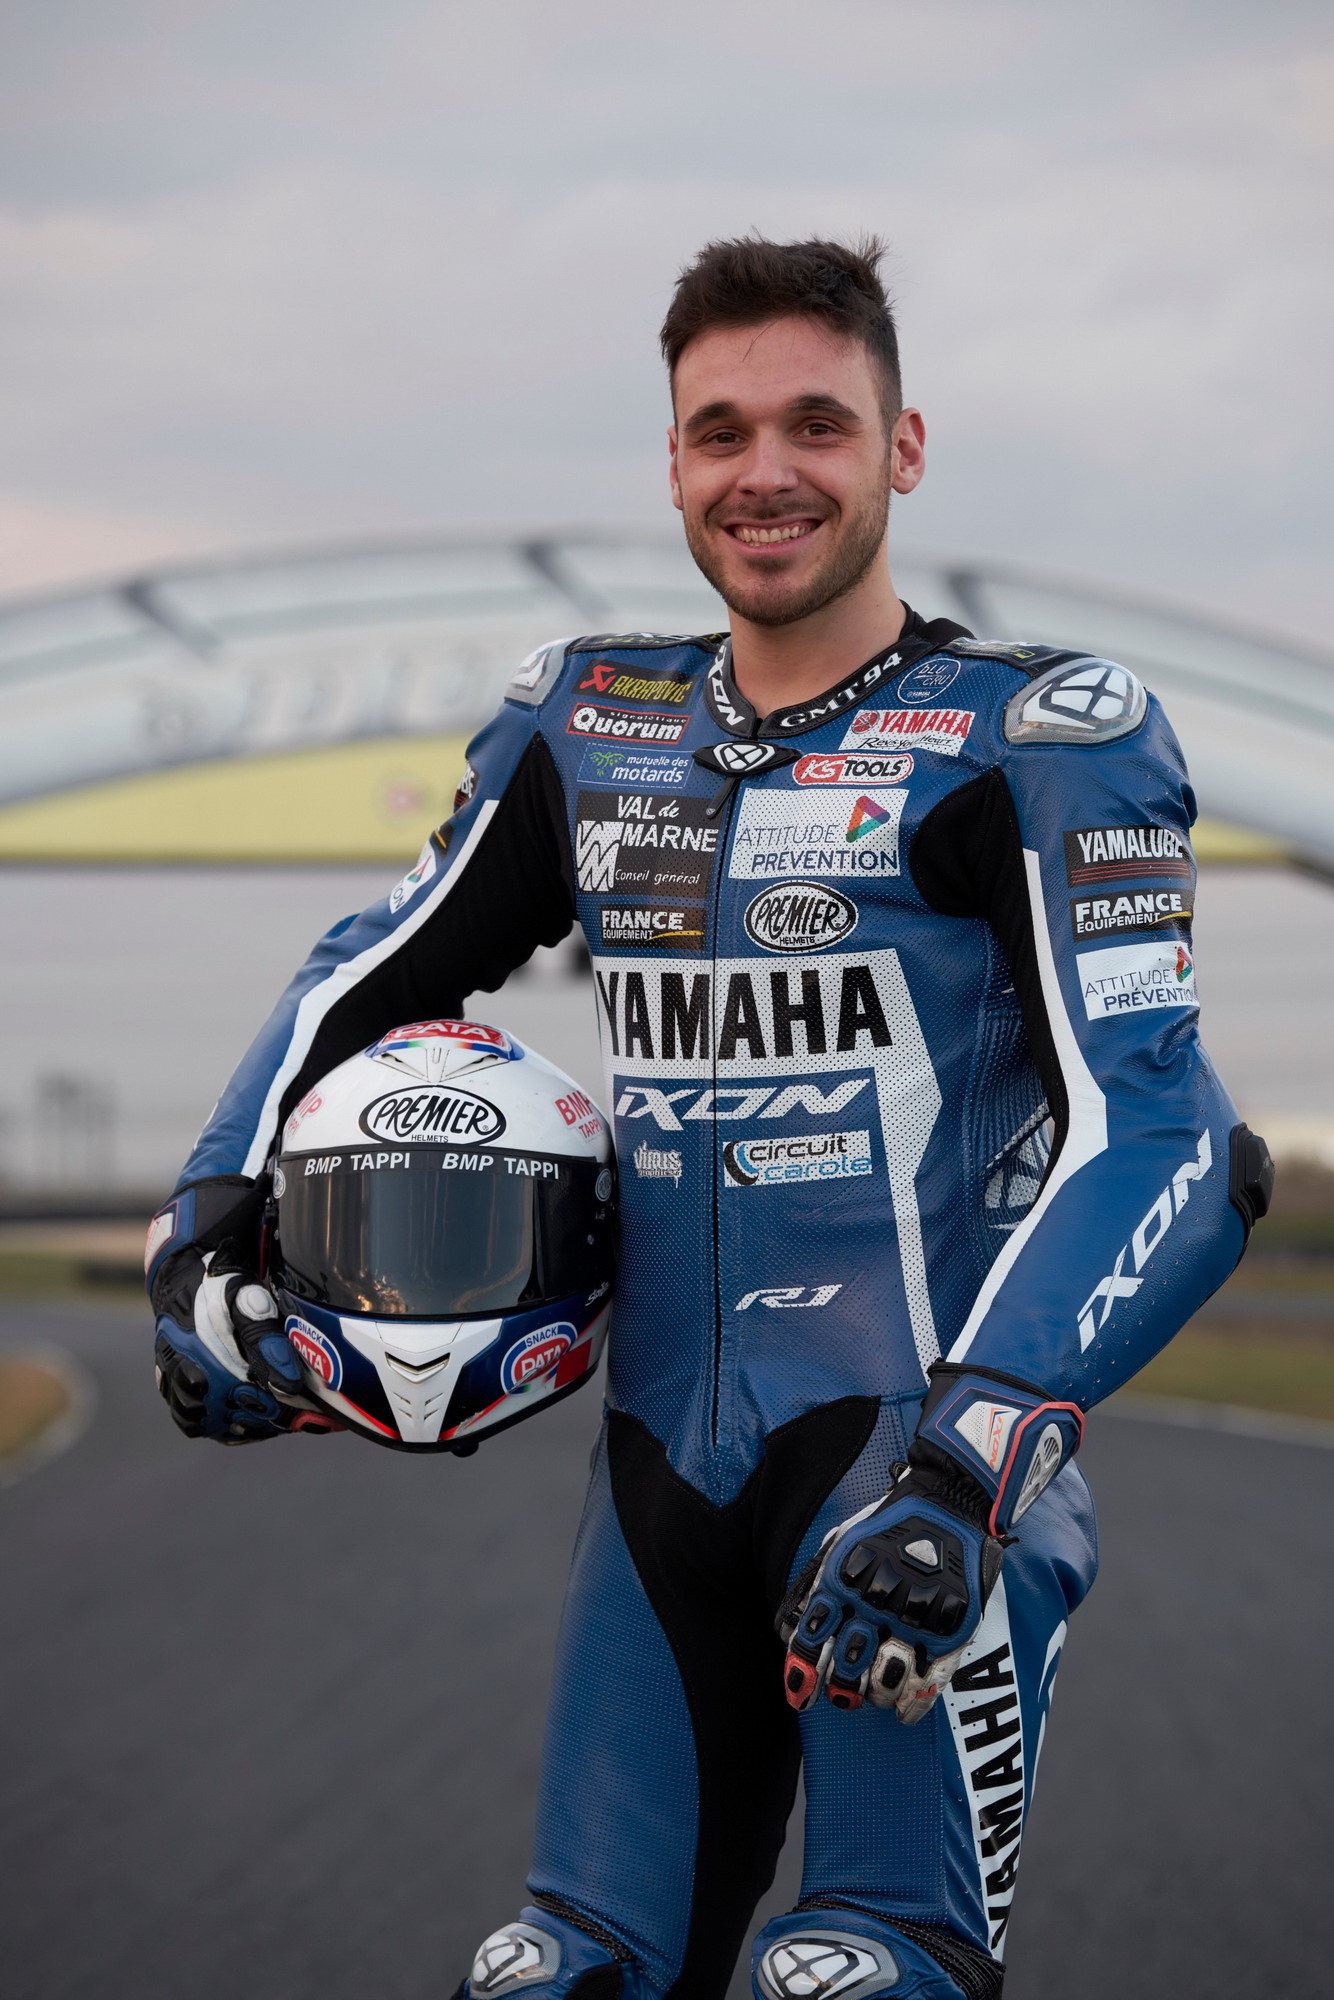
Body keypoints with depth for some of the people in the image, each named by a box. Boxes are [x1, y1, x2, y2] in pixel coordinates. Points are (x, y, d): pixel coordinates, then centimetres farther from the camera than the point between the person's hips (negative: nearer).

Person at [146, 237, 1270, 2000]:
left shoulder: (1033, 738, -5)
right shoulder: (585, 724, 12)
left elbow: (1150, 1130, -13)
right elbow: (367, 980, 23)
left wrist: (966, 1458, -24)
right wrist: (215, 1228, 8)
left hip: (918, 1471, -5)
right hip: (666, 1471, 5)